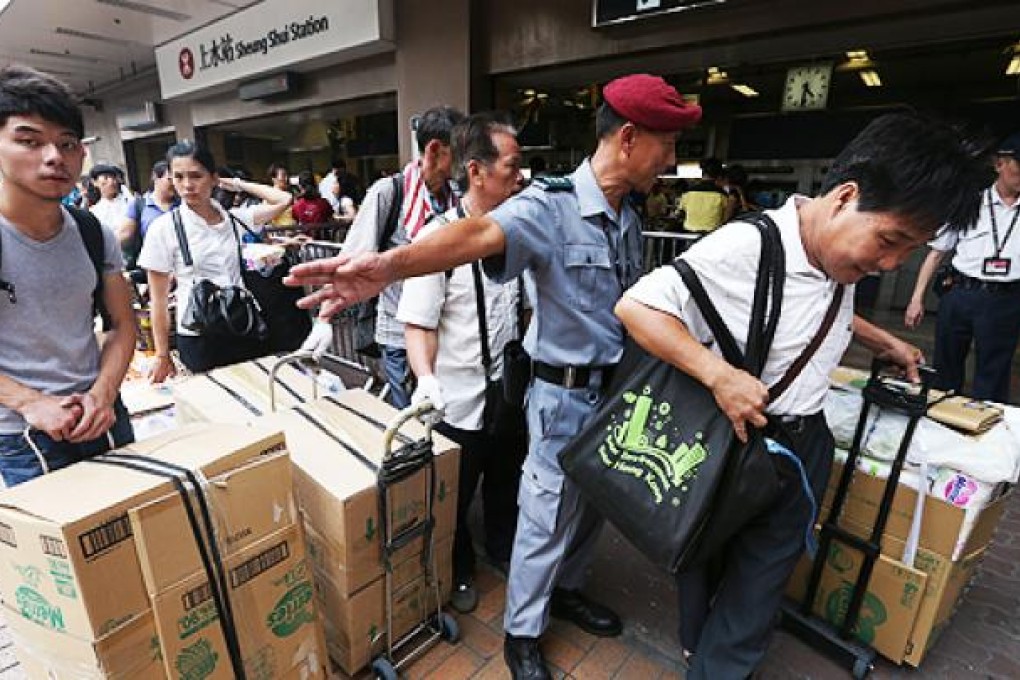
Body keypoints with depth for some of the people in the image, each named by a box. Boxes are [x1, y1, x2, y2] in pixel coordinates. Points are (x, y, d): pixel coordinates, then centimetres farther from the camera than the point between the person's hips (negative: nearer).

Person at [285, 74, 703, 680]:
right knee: (547, 518, 8)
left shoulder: (630, 219, 7)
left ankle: (566, 589, 50)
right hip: (566, 392, -8)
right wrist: (391, 265, -56)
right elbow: (481, 234, -39)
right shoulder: (551, 205, -19)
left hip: (617, 386, 8)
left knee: (595, 503, 23)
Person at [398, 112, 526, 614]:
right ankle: (458, 570, 45)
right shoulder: (437, 238, -18)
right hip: (460, 399, -5)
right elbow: (418, 324, -17)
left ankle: (505, 550, 53)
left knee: (506, 484, 26)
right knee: (456, 499, 18)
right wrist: (426, 379, -31)